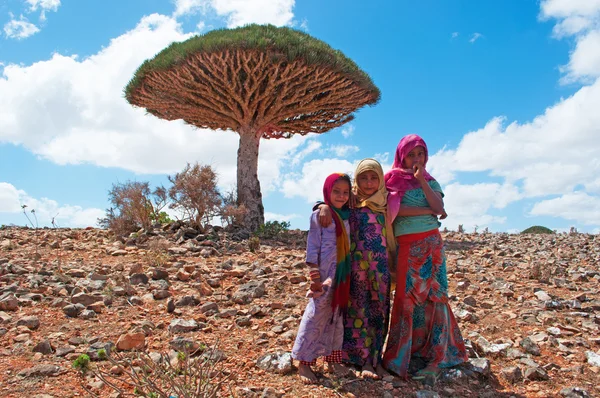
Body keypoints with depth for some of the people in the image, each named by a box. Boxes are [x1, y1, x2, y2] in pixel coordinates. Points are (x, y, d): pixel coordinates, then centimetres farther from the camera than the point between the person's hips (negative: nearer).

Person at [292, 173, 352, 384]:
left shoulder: (347, 216, 12)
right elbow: (312, 245, -7)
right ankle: (304, 362, 7)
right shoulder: (319, 215, -4)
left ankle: (333, 357, 25)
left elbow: (350, 245, 15)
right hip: (325, 273, -6)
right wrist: (313, 272, -14)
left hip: (342, 274, 6)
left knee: (337, 314, 13)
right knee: (317, 313, -3)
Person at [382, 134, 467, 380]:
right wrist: (427, 211, -9)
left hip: (431, 243, 3)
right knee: (407, 296, -3)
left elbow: (439, 208, -5)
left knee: (433, 294, 2)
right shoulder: (393, 180, 4)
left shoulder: (430, 181, 12)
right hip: (406, 245, -2)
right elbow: (394, 210, -12)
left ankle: (434, 354, 10)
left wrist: (421, 180, -10)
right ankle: (402, 356, 6)